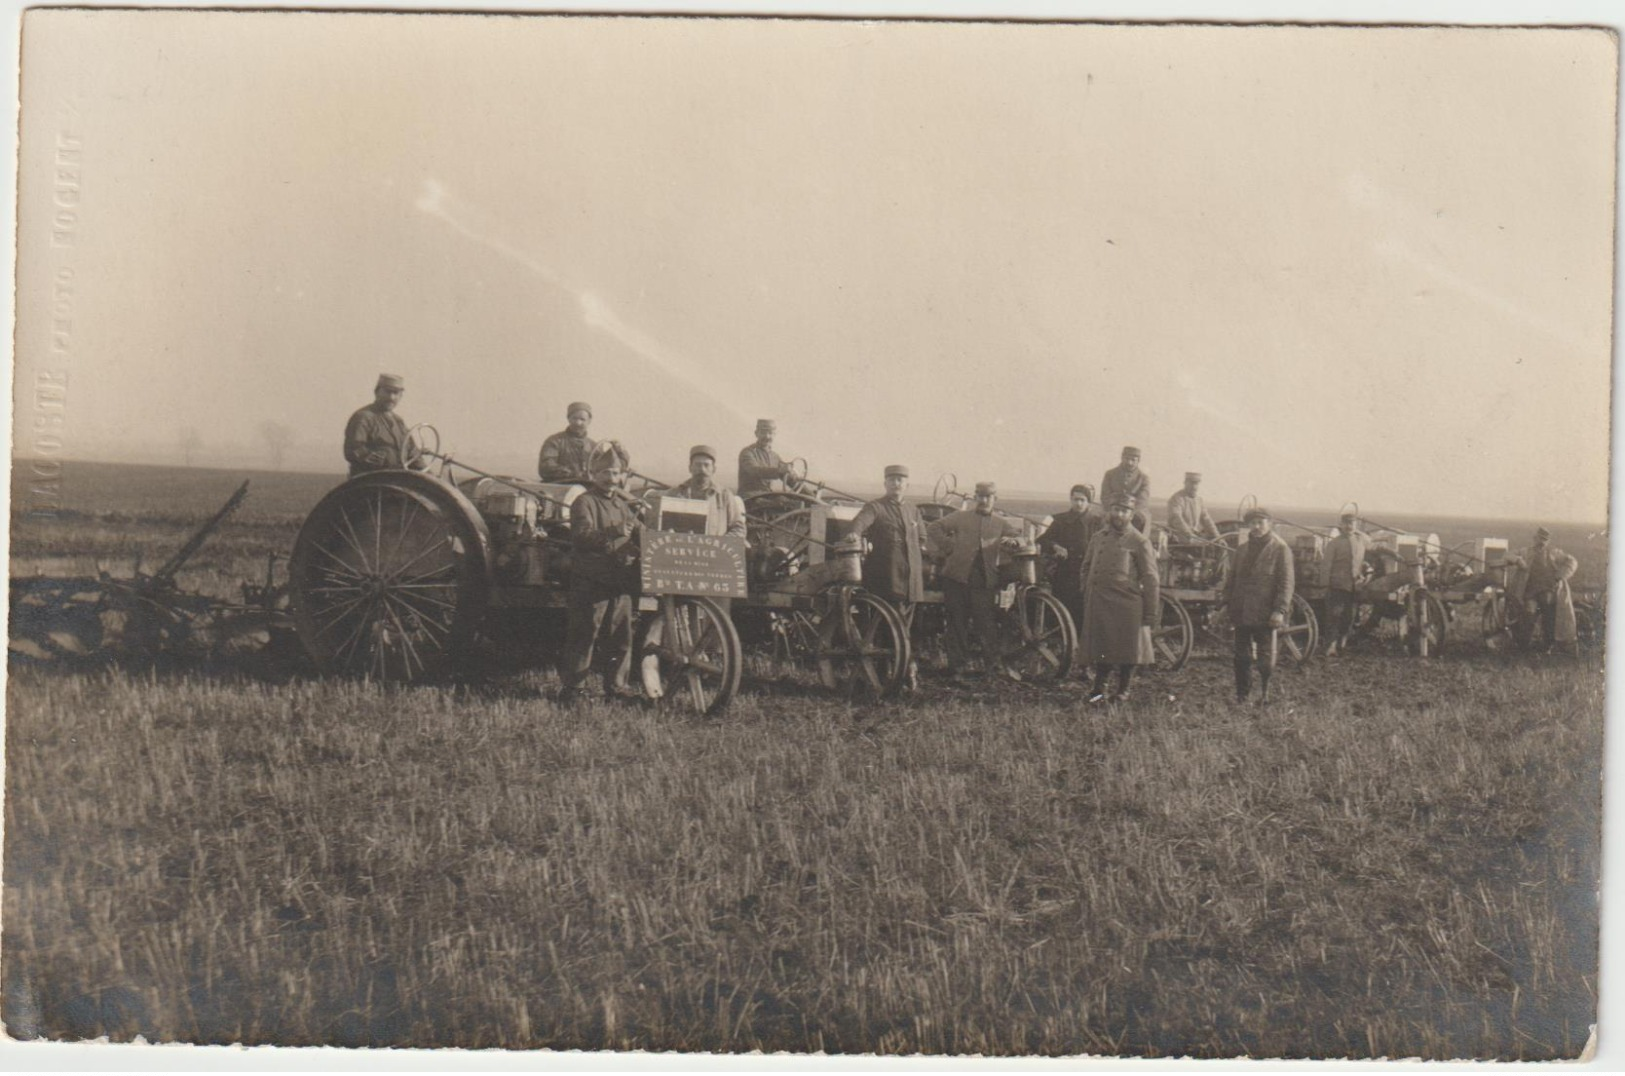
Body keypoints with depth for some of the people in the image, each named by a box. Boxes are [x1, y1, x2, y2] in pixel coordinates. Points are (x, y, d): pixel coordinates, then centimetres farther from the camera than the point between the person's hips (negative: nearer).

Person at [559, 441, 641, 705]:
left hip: (621, 580, 7)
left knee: (621, 634, 10)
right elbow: (582, 536, -20)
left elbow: (638, 532, 23)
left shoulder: (622, 504, 17)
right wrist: (612, 532, -33)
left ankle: (616, 684, 19)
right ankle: (571, 685, 3)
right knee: (584, 633, -4)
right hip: (591, 581, -7)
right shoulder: (584, 502, -6)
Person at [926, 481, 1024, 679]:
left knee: (987, 621, -6)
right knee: (958, 622, 3)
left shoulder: (1001, 523, 16)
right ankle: (959, 664, 9)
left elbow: (1019, 536, 12)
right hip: (958, 576, 0)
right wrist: (949, 546, -1)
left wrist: (1013, 541, -11)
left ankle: (993, 662, 1)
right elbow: (933, 529, 8)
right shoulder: (961, 517, 11)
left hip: (985, 579, 0)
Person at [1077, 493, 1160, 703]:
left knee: (1127, 651, 4)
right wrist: (1087, 596, 11)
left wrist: (1151, 613, -7)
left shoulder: (1140, 542, -3)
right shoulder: (1099, 538, 11)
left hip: (1127, 604, -4)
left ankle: (1123, 690, 18)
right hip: (1099, 605, 4)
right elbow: (1087, 569, 21)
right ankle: (1099, 689, 17)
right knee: (1101, 649, 7)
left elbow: (1150, 581, -4)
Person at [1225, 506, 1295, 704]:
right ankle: (1242, 693, 15)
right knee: (1242, 656, 8)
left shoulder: (1280, 549, -5)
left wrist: (1279, 610, -17)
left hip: (1265, 614, -5)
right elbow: (1231, 579, 18)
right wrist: (1226, 604, 10)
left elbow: (1286, 582, -10)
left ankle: (1265, 693, 15)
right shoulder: (1242, 550, 12)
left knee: (1266, 656, 4)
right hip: (1242, 612, 5)